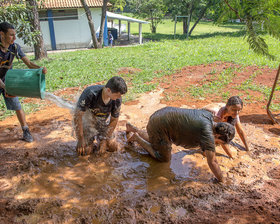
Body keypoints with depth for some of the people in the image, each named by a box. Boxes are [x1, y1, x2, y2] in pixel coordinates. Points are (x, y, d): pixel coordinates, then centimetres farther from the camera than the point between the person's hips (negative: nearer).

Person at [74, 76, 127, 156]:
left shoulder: (117, 100, -24)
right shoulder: (90, 93, -36)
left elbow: (114, 120, -8)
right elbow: (77, 116, -26)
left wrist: (105, 140, -9)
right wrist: (80, 140, -21)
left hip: (104, 120, 3)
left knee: (113, 147, -1)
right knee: (85, 150, -12)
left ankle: (98, 138, 26)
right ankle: (92, 138, 19)